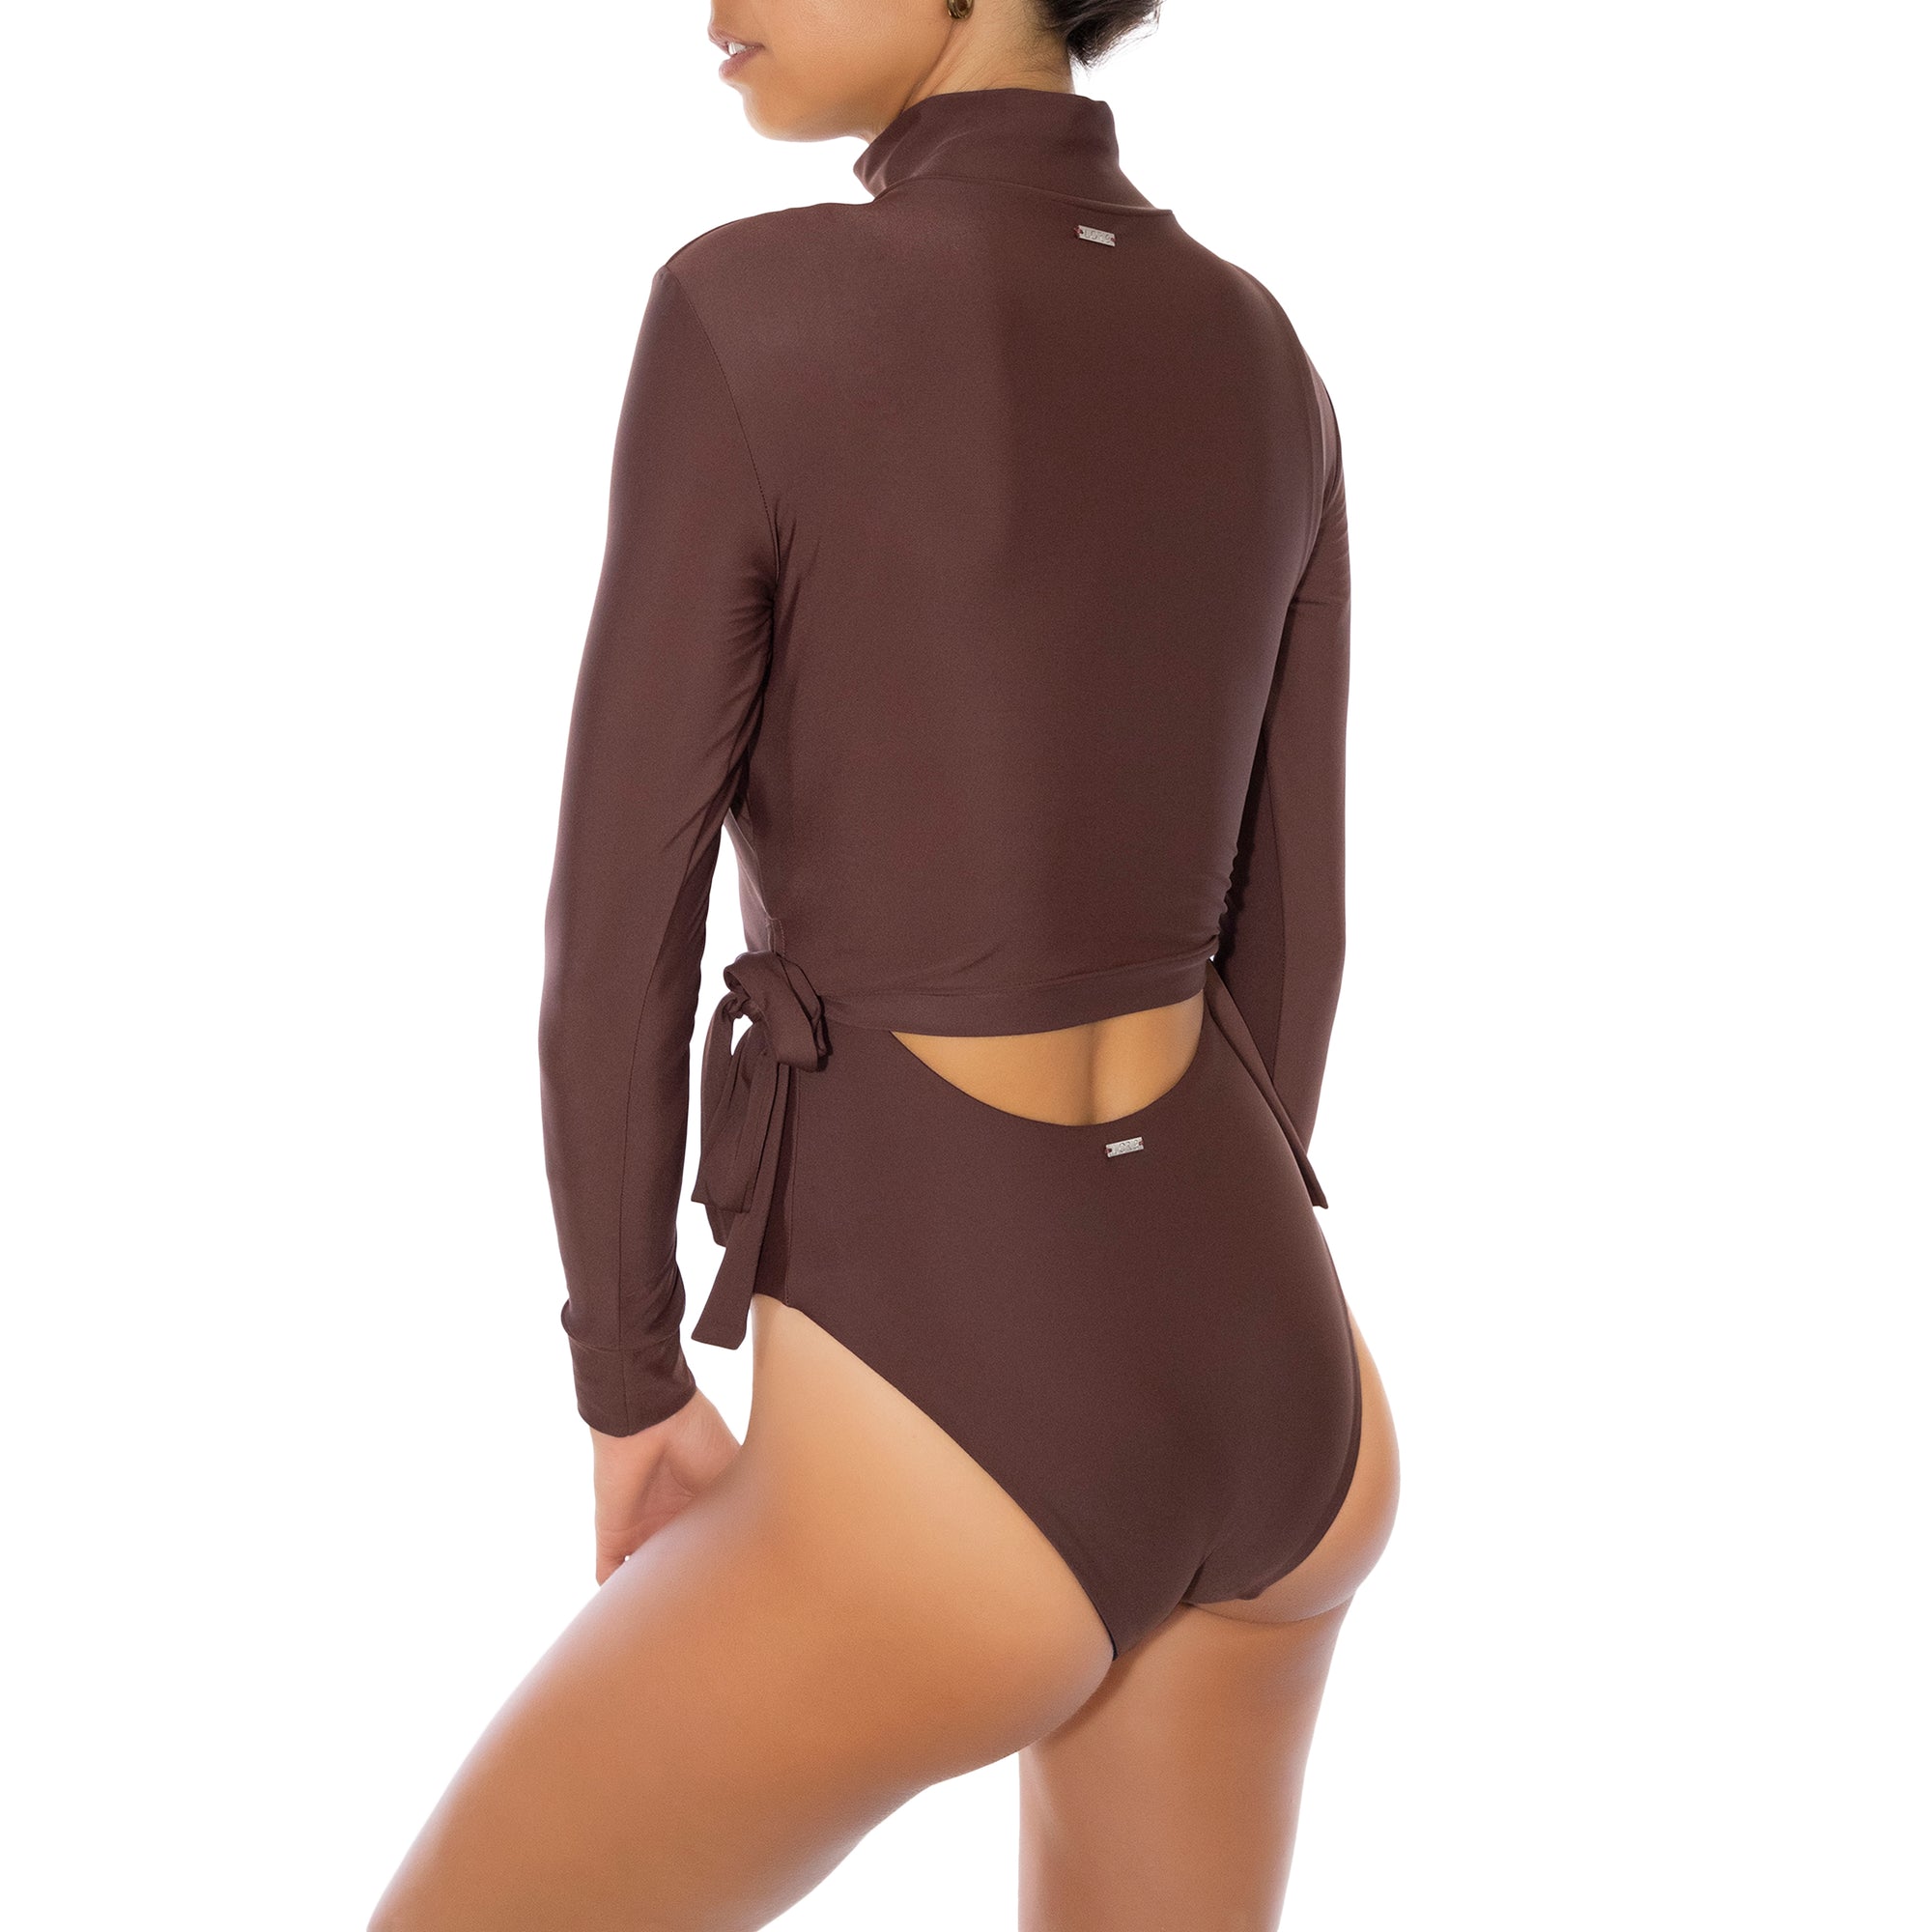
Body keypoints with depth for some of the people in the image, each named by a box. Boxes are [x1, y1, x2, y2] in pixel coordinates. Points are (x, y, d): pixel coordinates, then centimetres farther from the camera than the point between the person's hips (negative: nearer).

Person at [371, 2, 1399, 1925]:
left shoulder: (751, 322, -18)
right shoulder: (1262, 363, 3)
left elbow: (615, 934, -12)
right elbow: (1285, 922, 9)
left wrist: (630, 1398, 4)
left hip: (951, 1481, -6)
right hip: (1276, 1399, 7)